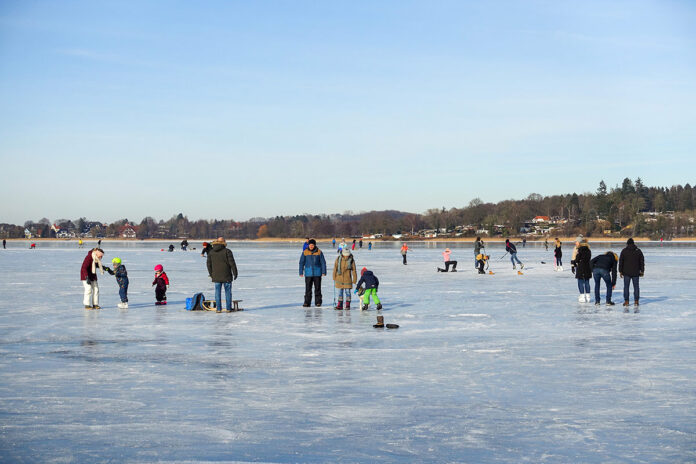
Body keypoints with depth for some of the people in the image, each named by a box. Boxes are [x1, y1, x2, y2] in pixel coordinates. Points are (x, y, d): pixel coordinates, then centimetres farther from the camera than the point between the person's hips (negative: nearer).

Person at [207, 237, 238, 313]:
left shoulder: (211, 252, 5)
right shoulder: (227, 251, -7)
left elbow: (209, 264, 9)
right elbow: (232, 263, -10)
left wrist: (211, 275, 18)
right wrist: (235, 273, -2)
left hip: (216, 276, 3)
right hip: (226, 276, -3)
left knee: (218, 292, 6)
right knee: (228, 292, 5)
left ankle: (218, 308, 4)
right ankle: (228, 308, 5)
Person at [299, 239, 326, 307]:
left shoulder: (319, 252, 0)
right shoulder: (305, 252, 1)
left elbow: (323, 262, 3)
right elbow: (301, 262, 5)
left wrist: (324, 272, -2)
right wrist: (301, 272, 1)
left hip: (317, 273, 0)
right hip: (308, 273, 0)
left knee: (317, 288, 4)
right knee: (308, 288, 0)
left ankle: (318, 302, 13)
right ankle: (307, 302, 5)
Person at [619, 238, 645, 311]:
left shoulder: (624, 251, -1)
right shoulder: (638, 251, 4)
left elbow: (620, 261, 0)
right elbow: (642, 261, 6)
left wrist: (620, 271, 6)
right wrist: (642, 271, 12)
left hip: (626, 273, -1)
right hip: (636, 272, 1)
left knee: (626, 287, 4)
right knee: (636, 287, 7)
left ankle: (626, 305, -1)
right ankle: (636, 304, 3)